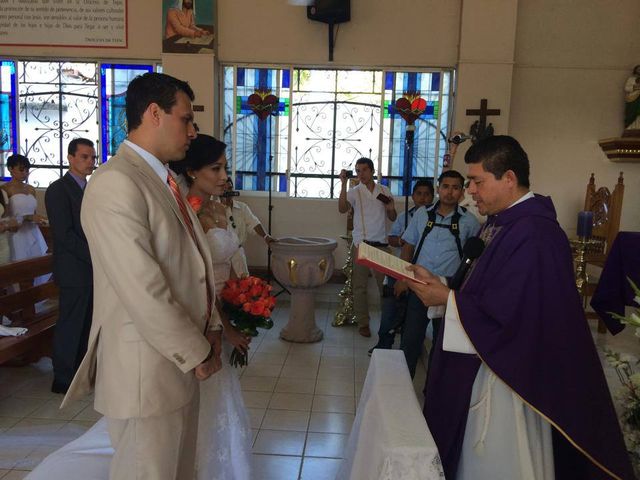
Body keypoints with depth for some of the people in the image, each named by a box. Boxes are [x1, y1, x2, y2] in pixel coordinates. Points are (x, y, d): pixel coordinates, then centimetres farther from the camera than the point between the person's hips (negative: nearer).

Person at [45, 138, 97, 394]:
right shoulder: (58, 189, -9)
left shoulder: (89, 189, 15)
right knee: (70, 324, 0)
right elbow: (64, 234, -16)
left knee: (86, 323, 12)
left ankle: (80, 371, 24)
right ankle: (63, 380, 12)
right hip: (74, 270, -7)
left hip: (92, 267, 8)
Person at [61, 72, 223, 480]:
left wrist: (211, 329, 6)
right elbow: (143, 290, -24)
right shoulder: (115, 183, -19)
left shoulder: (164, 181, 11)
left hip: (181, 364, 9)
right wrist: (197, 353, -14)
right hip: (145, 372, -8)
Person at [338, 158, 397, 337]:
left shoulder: (385, 191, 7)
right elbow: (342, 209, -21)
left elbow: (393, 218, 14)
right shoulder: (354, 192, -1)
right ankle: (363, 323, 14)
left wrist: (391, 209, -8)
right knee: (360, 286, 3)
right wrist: (344, 184, -25)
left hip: (381, 244, 2)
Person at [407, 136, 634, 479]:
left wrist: (446, 299, -17)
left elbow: (510, 316, -27)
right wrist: (440, 285, -1)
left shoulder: (534, 234, -24)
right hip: (481, 364, 9)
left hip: (504, 377, -9)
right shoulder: (501, 222, 6)